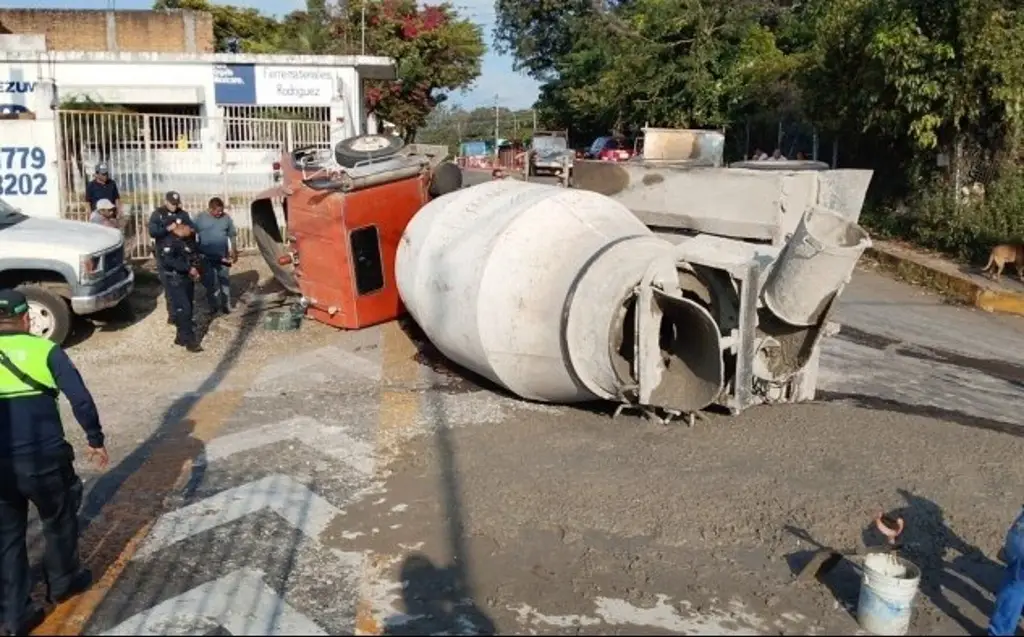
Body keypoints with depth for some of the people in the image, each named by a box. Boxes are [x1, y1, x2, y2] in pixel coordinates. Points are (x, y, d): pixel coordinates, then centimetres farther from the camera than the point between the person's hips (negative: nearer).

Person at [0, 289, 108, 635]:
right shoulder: (44, 349, -4)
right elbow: (80, 399, -12)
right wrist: (95, 440, -1)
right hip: (43, 458, -3)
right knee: (59, 521, 22)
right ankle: (62, 582, 40)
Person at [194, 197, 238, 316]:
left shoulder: (226, 218, 1)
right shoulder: (200, 219, -5)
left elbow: (232, 235, 10)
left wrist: (234, 251, 11)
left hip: (223, 257, 2)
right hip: (206, 257, -2)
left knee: (225, 281, 9)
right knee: (211, 283, 3)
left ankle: (226, 305, 19)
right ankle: (214, 307, 13)